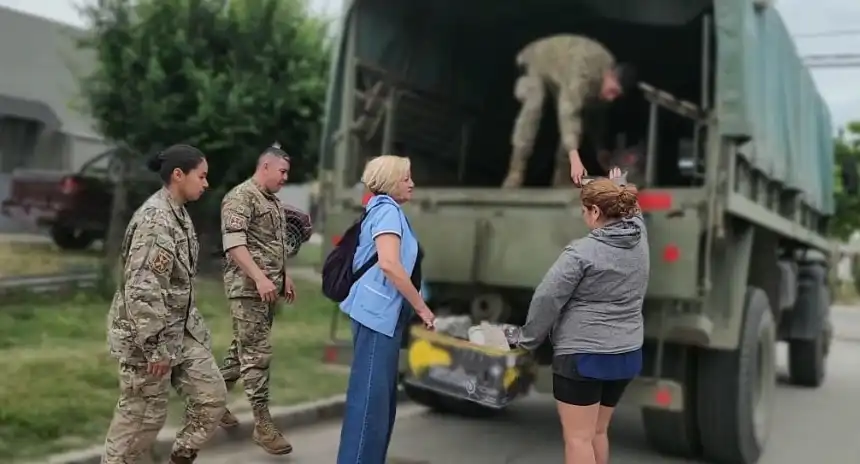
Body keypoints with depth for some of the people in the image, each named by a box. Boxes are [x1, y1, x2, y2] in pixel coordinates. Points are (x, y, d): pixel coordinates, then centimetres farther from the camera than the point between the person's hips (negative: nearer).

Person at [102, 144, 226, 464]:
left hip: (182, 331, 9)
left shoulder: (178, 213, 9)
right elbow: (142, 290, -26)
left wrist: (195, 326, 22)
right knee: (142, 416, 3)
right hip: (149, 336, -9)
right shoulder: (155, 219, -22)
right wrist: (155, 348, -24)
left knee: (212, 395, 10)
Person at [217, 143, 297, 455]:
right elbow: (233, 243, -20)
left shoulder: (274, 202, 18)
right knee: (256, 353, -7)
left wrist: (284, 277, 22)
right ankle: (262, 424, -3)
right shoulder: (241, 196, -10)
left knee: (244, 348, 14)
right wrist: (259, 277, -28)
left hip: (269, 287, 9)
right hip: (248, 287, -9)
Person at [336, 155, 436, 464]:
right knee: (370, 395, -8)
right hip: (378, 312, -10)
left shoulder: (382, 210, 19)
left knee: (382, 395, 14)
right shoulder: (388, 210, -11)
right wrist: (422, 307, -16)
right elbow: (389, 264, -23)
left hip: (384, 312, 10)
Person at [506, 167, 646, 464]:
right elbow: (631, 210, 27)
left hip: (582, 355, -8)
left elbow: (547, 298, -14)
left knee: (578, 438, -1)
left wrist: (528, 338, -1)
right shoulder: (640, 239, 4)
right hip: (627, 354, 8)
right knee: (598, 432, 19)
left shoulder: (582, 252, -16)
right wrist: (618, 185, 46)